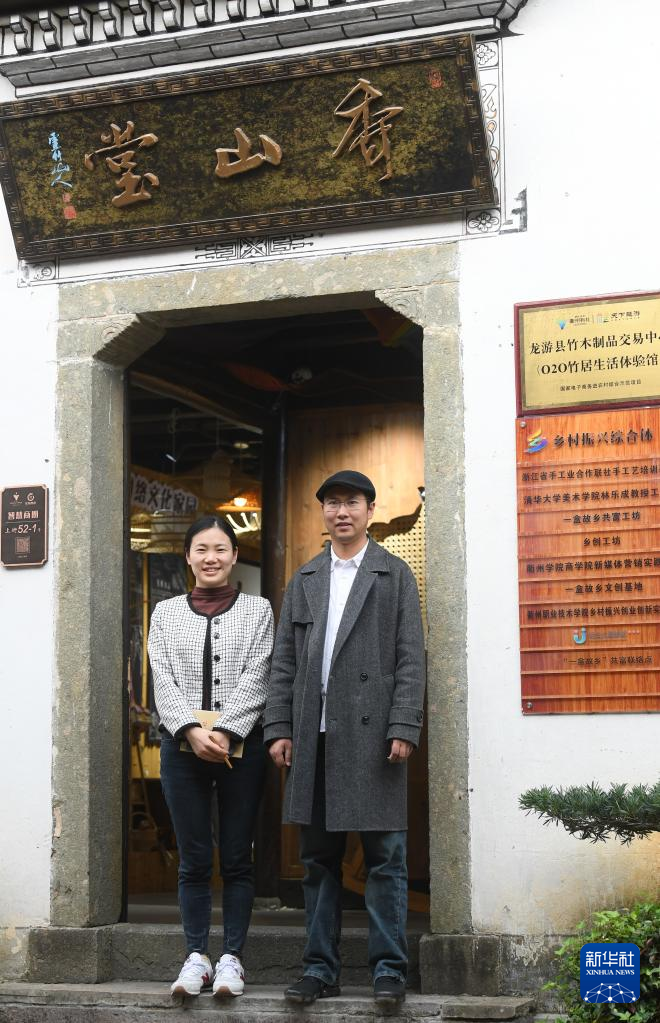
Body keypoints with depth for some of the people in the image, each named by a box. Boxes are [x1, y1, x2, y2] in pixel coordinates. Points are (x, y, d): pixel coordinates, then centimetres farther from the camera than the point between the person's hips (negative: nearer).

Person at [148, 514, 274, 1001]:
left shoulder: (257, 610, 6)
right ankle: (197, 956, 12)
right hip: (182, 745, 1)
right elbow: (163, 682, 2)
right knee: (194, 859, 5)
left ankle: (232, 958, 8)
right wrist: (192, 730, -14)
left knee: (237, 857, 2)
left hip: (241, 746, -1)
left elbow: (255, 679, -4)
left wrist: (223, 731, -16)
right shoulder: (166, 613, 11)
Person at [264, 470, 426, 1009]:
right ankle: (321, 967, 14)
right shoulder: (303, 581, 17)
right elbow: (284, 662, 13)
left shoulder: (396, 576, 7)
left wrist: (403, 728, -11)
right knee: (319, 858, 8)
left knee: (385, 856, -1)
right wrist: (279, 728, 3)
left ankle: (389, 967, 6)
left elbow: (411, 659, -1)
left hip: (372, 734, -4)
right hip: (314, 737, 4)